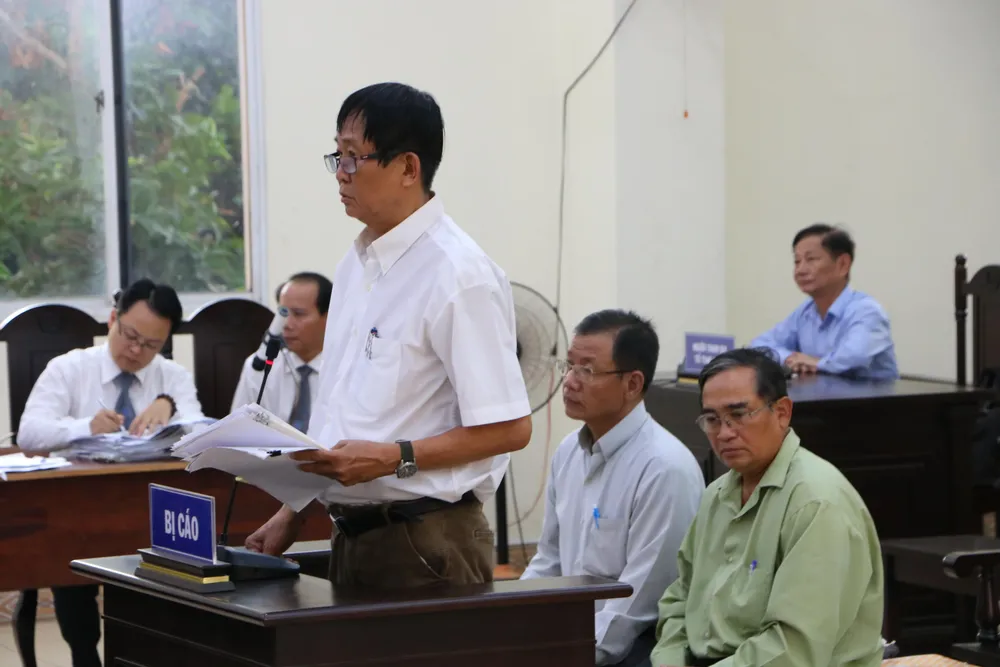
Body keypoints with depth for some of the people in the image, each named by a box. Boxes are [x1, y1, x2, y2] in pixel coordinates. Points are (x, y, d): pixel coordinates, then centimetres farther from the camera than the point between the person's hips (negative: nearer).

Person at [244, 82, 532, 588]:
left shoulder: (458, 276, -15)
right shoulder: (356, 266, 13)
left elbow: (509, 428, -17)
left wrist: (393, 458, -22)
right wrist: (293, 513, 13)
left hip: (424, 542, -8)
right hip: (352, 536, 8)